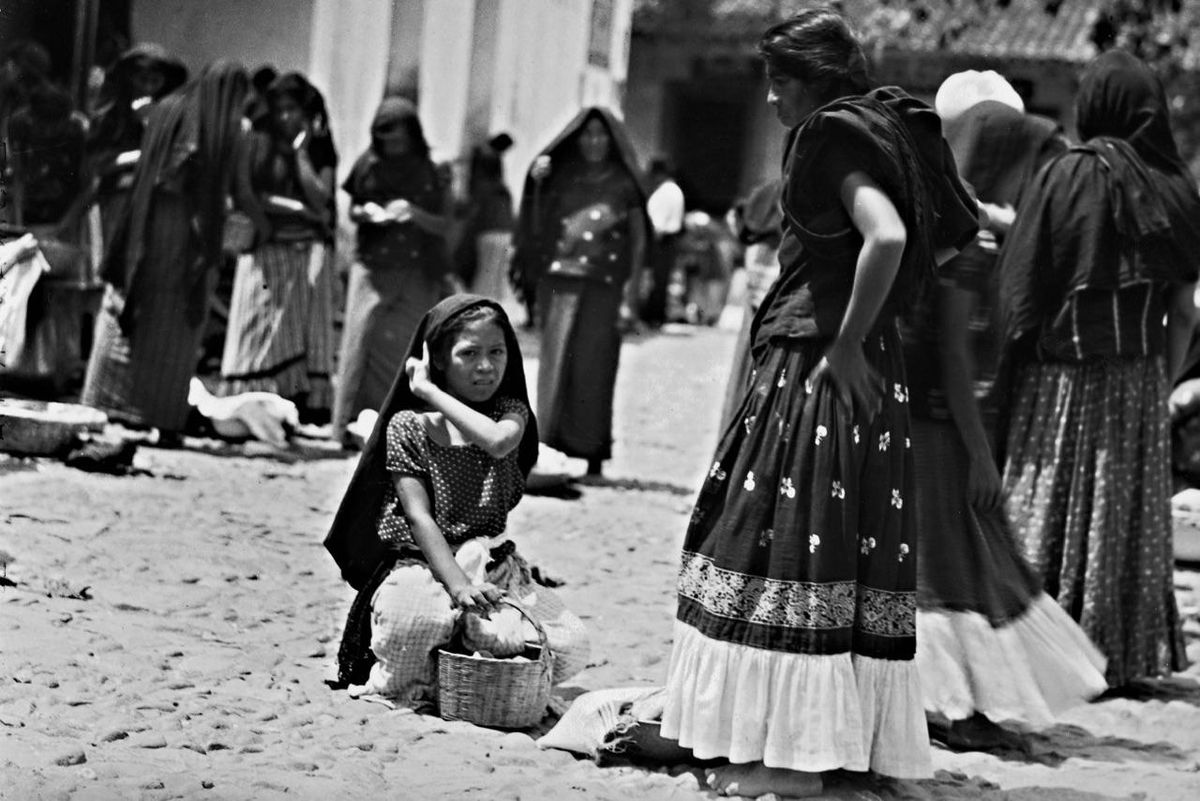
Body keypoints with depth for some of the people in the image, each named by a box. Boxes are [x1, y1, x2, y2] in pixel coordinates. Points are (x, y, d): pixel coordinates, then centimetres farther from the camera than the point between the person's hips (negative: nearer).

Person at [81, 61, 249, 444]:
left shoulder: (166, 111, 4)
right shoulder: (232, 131, -6)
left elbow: (145, 165, 8)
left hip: (149, 224, 2)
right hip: (193, 235, -2)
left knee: (126, 318, 9)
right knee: (176, 330, 4)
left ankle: (109, 406, 6)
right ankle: (165, 422, 3)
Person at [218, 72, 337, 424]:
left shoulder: (321, 151, 8)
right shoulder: (257, 144, 6)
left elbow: (319, 198, -6)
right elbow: (243, 194, -3)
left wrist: (301, 151, -4)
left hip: (307, 253, 1)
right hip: (265, 252, 0)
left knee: (303, 338, -2)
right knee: (259, 335, -4)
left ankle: (307, 418, -6)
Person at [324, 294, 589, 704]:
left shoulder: (511, 411, 7)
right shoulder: (408, 426, -2)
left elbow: (499, 441, -21)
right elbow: (419, 516, -11)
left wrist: (432, 393, -14)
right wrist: (457, 585, -26)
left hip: (492, 564, 4)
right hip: (422, 564, -4)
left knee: (570, 646, -19)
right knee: (412, 623, -40)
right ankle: (409, 685, -4)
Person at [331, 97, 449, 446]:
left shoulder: (428, 172, 2)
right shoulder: (368, 165, 5)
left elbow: (442, 226, 3)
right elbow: (351, 210, 15)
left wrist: (414, 213, -15)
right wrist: (365, 212, -7)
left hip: (416, 273, 0)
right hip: (372, 267, 0)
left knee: (407, 349, -3)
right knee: (362, 340, -7)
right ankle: (353, 425, -5)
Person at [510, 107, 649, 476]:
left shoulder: (623, 183, 6)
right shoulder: (562, 177, 13)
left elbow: (638, 241, 5)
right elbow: (537, 229, 16)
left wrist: (629, 296, -3)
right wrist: (537, 185, 0)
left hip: (603, 287, -2)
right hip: (558, 280, 2)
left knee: (594, 369, -4)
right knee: (555, 363, -6)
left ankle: (593, 453, 2)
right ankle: (550, 438, -7)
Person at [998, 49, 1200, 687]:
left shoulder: (1067, 176, -11)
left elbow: (1021, 287, -10)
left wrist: (1002, 368, -3)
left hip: (1064, 374, -4)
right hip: (1139, 379, 4)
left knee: (1050, 510, 5)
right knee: (1128, 514, 13)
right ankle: (1125, 654, 19)